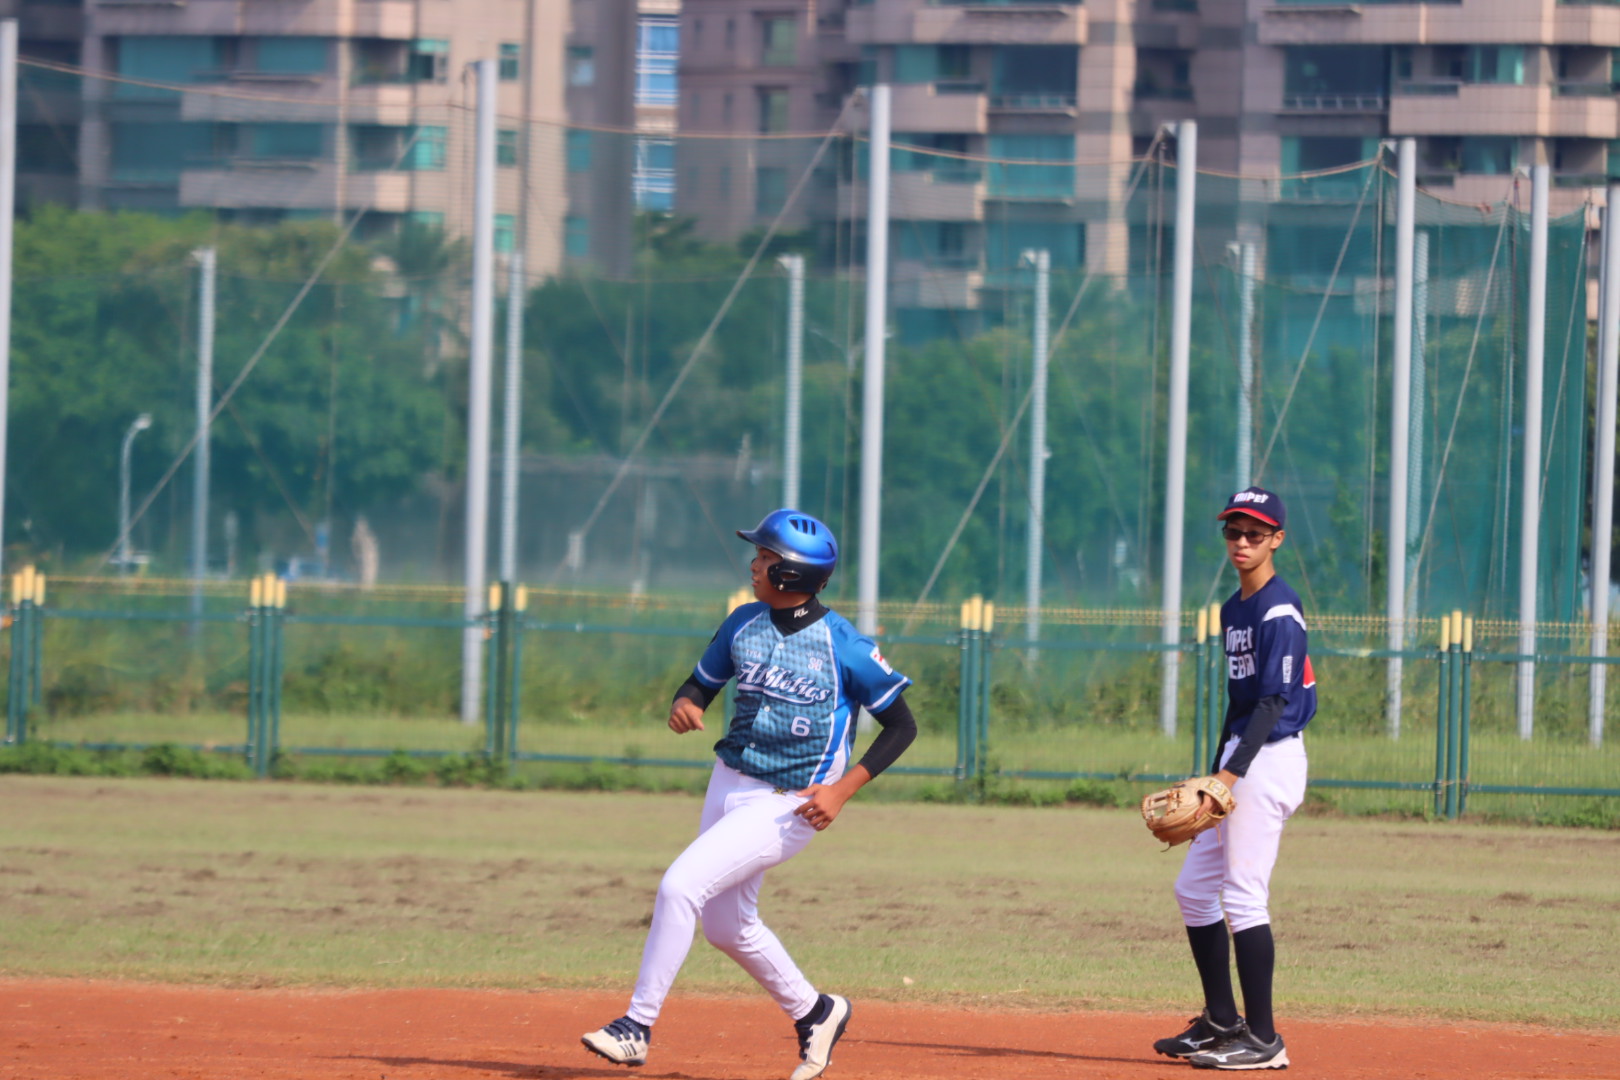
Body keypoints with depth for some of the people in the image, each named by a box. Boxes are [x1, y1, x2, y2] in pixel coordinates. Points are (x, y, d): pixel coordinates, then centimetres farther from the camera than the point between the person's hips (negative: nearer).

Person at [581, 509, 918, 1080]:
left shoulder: (845, 647, -16)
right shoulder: (743, 625, 1)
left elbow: (901, 726, -9)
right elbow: (701, 684, 14)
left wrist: (842, 789, -19)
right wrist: (684, 705, -12)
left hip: (786, 806, -8)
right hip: (728, 785, 8)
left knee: (680, 886, -20)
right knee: (727, 925, 17)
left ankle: (638, 1026, -12)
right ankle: (814, 1012, 38)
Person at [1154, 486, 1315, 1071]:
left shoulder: (1279, 611, -13)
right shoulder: (1234, 609, 17)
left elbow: (1274, 702, -19)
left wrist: (1233, 773, -26)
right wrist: (1215, 775, 21)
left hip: (1270, 758, -10)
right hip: (1239, 760, 10)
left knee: (1243, 897, -12)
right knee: (1194, 887, 13)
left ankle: (1262, 1039, -9)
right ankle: (1222, 1023, 20)